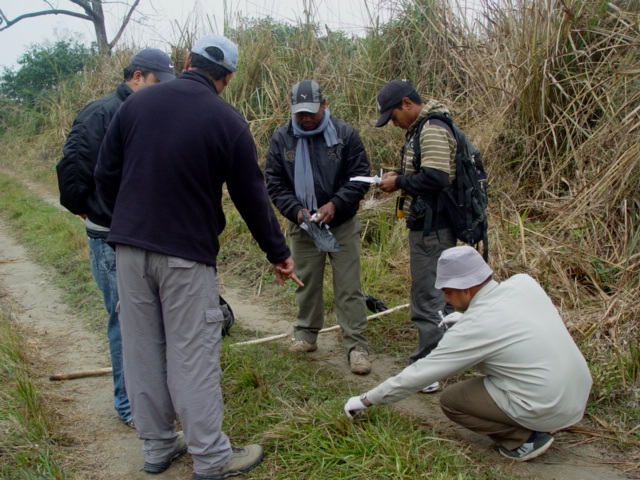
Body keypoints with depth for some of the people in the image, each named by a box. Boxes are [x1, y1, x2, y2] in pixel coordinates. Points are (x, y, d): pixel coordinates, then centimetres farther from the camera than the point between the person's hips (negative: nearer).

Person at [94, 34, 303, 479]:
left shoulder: (136, 103, 4)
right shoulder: (227, 121, -6)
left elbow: (106, 175, 7)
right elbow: (251, 196, -3)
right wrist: (279, 254, 8)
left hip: (129, 248, 4)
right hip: (186, 254, -4)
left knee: (142, 349, 13)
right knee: (192, 355, 3)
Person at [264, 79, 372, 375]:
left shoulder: (344, 134, -6)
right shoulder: (281, 138, 0)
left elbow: (360, 176, -6)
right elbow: (274, 183, 0)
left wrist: (335, 204, -19)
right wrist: (296, 211, -15)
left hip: (342, 224, -2)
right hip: (303, 226, 2)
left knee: (348, 288, -1)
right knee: (307, 284, 14)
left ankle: (356, 345, 5)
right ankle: (306, 335, 30)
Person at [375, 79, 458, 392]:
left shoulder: (432, 130, -17)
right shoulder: (420, 128, 15)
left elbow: (436, 178, -26)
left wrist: (399, 183, -14)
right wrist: (400, 175, 6)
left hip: (431, 228, -11)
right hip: (430, 223, 11)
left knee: (427, 298, -5)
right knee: (441, 294, 18)